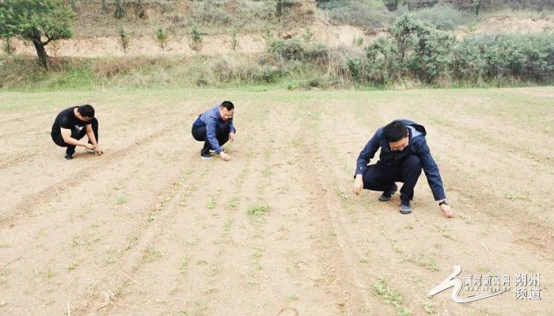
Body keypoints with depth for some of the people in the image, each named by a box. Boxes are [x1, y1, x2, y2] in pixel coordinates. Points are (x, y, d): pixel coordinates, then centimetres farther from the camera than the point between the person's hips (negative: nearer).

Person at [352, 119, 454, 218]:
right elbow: (364, 155, -17)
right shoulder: (381, 134, -28)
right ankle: (390, 187, 5)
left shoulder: (418, 140, -32)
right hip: (387, 168, 1)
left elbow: (431, 169, -28)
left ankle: (405, 198, -12)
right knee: (365, 178, -28)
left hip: (406, 170, -1)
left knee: (414, 162, -37)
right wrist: (359, 177, -35)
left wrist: (442, 202, -30)